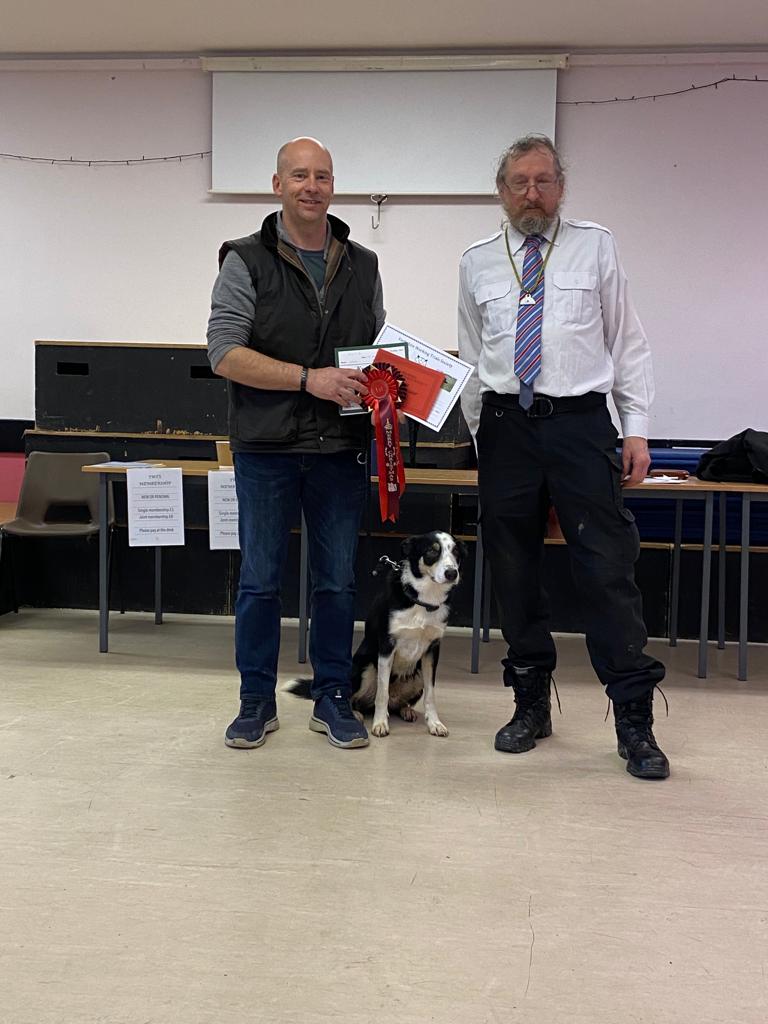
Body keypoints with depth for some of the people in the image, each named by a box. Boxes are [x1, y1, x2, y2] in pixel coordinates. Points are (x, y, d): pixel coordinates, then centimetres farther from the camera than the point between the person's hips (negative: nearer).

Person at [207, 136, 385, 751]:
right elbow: (226, 352, -10)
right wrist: (310, 378, -19)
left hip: (341, 448, 3)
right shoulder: (247, 262, -1)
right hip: (267, 447, -3)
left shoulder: (362, 266, 11)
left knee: (338, 580, 8)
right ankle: (258, 701, 20)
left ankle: (333, 699, 22)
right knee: (260, 580, 6)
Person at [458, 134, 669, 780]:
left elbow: (627, 341, 5)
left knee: (608, 570, -5)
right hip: (506, 427, 2)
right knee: (514, 574, 7)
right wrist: (480, 433, 8)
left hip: (581, 423, -2)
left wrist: (637, 429, -2)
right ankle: (531, 706, 22)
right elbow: (471, 357, 14)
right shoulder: (477, 263, 11)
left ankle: (635, 722, 5)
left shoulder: (595, 247, 6)